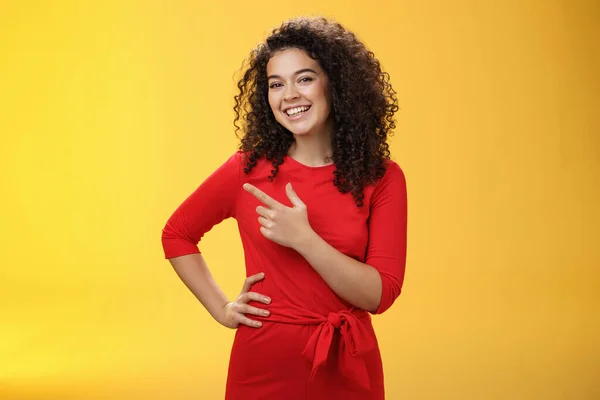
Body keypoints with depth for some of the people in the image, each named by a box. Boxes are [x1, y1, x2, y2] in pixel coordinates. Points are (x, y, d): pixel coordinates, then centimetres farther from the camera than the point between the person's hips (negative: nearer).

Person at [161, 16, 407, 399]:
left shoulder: (382, 178, -6)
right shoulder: (248, 169, -6)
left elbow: (381, 295, -12)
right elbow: (177, 235, 9)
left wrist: (304, 239, -22)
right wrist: (222, 308, 1)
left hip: (347, 367, 0)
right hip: (263, 364, 0)